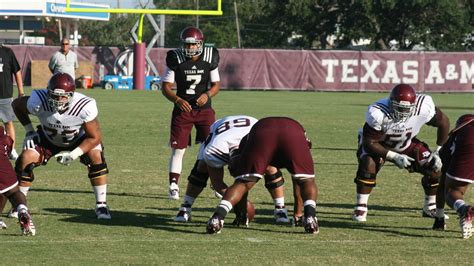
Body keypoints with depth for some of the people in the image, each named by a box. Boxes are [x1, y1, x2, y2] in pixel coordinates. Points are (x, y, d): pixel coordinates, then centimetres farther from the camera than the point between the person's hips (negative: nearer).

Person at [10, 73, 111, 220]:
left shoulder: (85, 107, -37)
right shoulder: (38, 102, -34)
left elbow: (95, 137, -27)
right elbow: (17, 104, -11)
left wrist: (73, 155, -35)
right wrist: (29, 130, -13)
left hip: (78, 139, -1)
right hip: (48, 139, 1)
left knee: (96, 156, -26)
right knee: (26, 159, -18)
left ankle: (101, 205, -13)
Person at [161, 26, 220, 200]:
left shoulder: (209, 58, -3)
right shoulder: (175, 59, -7)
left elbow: (216, 84, 6)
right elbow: (166, 87, -5)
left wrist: (207, 95, -16)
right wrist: (177, 100, -23)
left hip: (204, 108, 1)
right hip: (183, 108, -1)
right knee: (178, 148, -4)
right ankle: (173, 186, 0)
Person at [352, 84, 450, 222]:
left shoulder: (424, 108, -31)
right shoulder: (378, 114, -39)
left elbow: (443, 122, -11)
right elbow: (370, 143, -29)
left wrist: (439, 151, -11)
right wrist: (395, 157, -32)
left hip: (405, 144, 3)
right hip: (378, 143, -3)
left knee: (434, 167, -8)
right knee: (368, 165, -32)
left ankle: (430, 208, 15)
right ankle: (360, 208, -17)